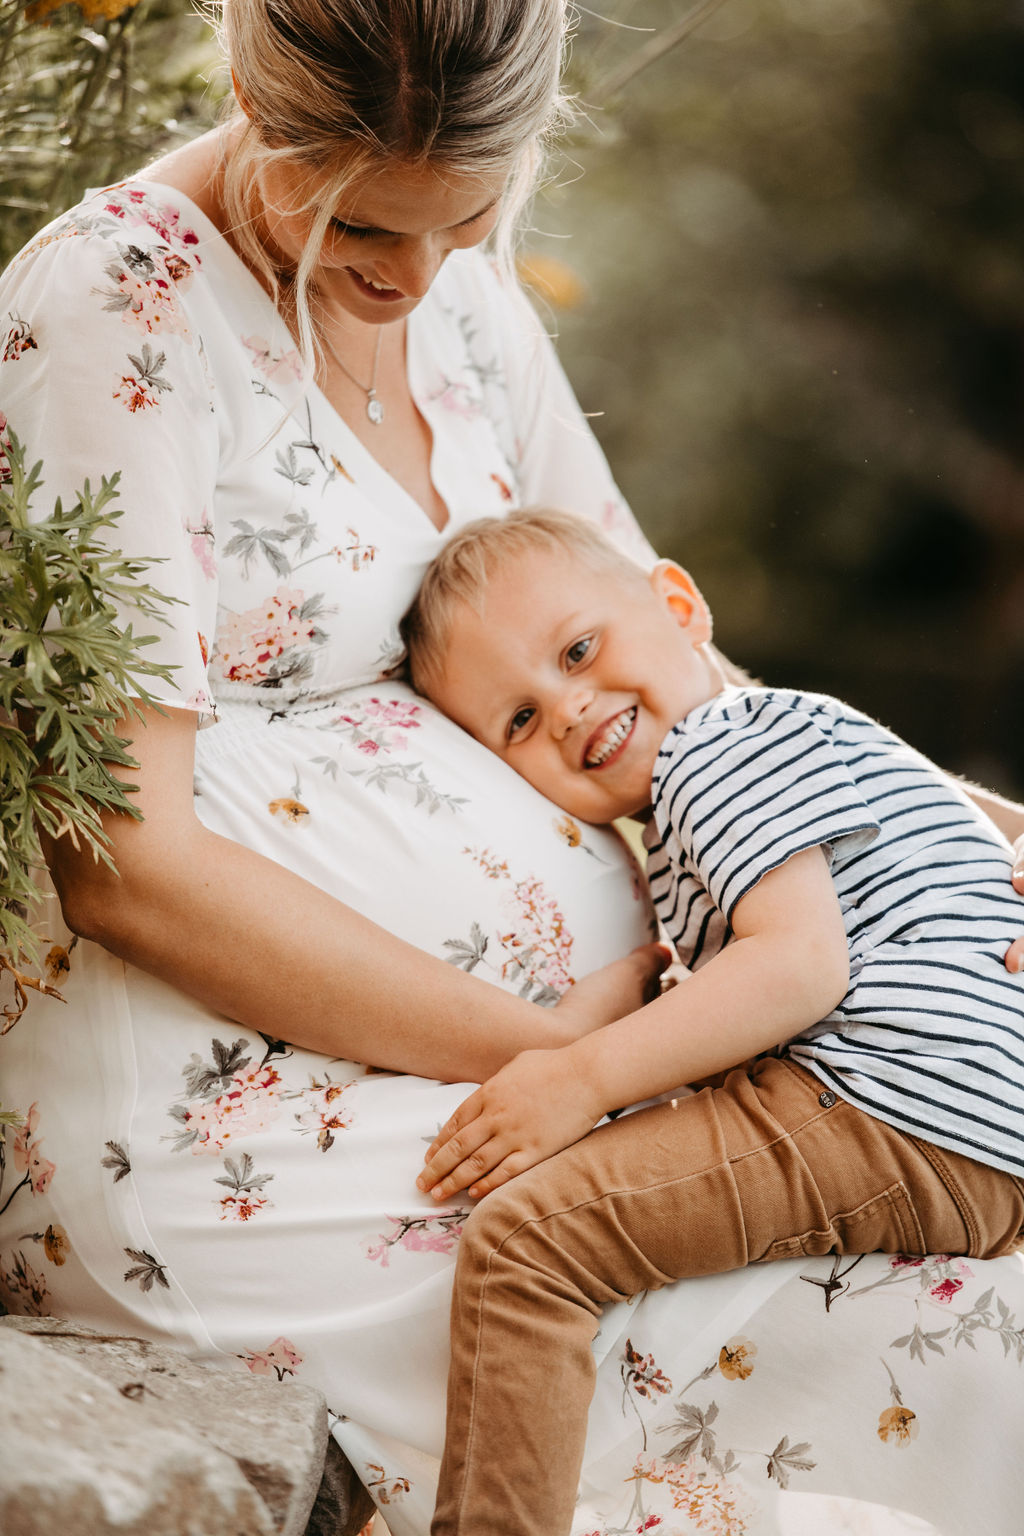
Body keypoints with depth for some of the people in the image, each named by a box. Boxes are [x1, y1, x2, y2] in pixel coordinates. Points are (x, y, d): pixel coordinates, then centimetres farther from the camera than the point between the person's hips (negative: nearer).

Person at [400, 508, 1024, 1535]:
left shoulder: (717, 749, -4)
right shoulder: (773, 739, 27)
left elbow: (803, 964, -17)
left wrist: (584, 1080, -16)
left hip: (907, 1127, -11)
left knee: (522, 1237, -18)